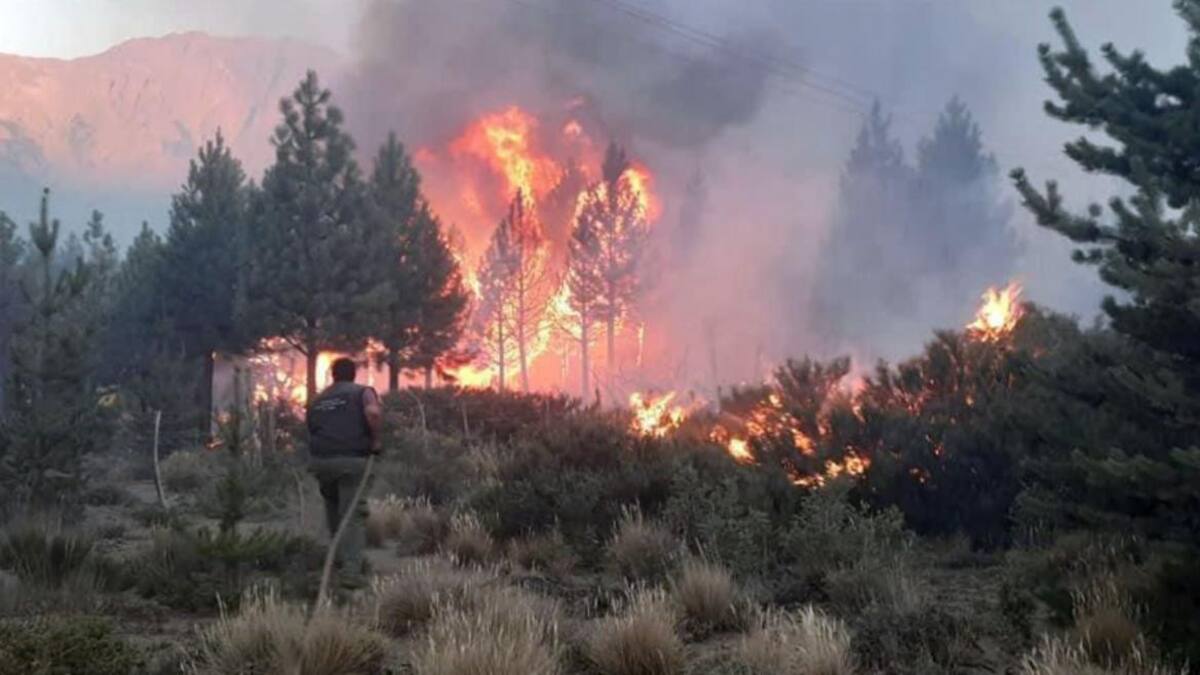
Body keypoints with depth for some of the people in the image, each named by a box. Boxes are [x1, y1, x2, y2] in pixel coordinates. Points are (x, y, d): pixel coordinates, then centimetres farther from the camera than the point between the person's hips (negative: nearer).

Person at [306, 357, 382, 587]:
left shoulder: (316, 401, 20)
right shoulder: (362, 392, 5)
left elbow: (311, 430, 18)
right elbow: (373, 413, -16)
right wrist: (375, 440, -5)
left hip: (320, 460, 4)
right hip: (352, 460, -4)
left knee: (333, 503, 27)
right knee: (353, 515, 0)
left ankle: (341, 555, 32)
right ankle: (351, 570, -8)